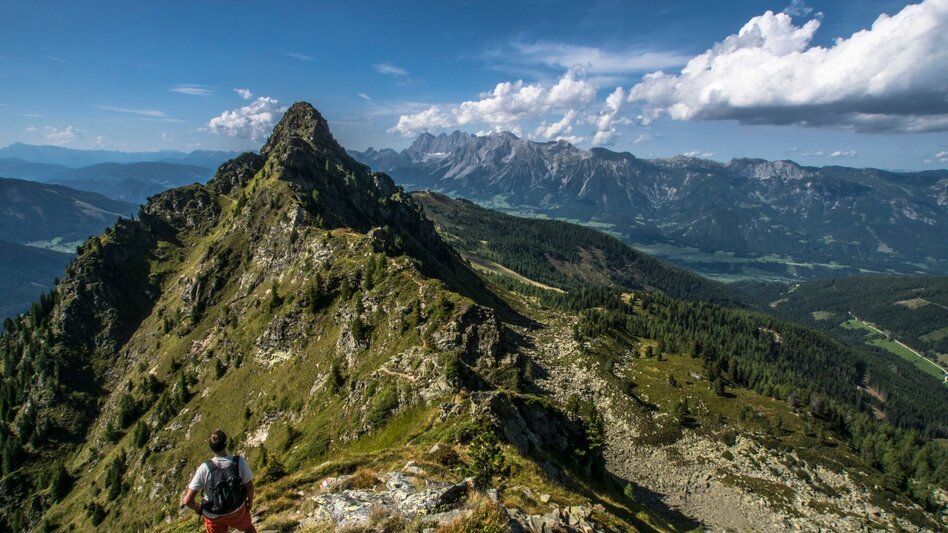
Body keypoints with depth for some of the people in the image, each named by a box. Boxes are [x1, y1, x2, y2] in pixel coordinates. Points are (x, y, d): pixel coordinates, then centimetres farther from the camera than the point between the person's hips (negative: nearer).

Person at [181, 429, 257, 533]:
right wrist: (250, 501, 7)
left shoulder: (204, 468, -28)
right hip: (237, 509, 0)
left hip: (214, 515, 0)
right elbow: (249, 487, -14)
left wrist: (198, 508, -1)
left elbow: (188, 500, -23)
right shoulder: (239, 462, -27)